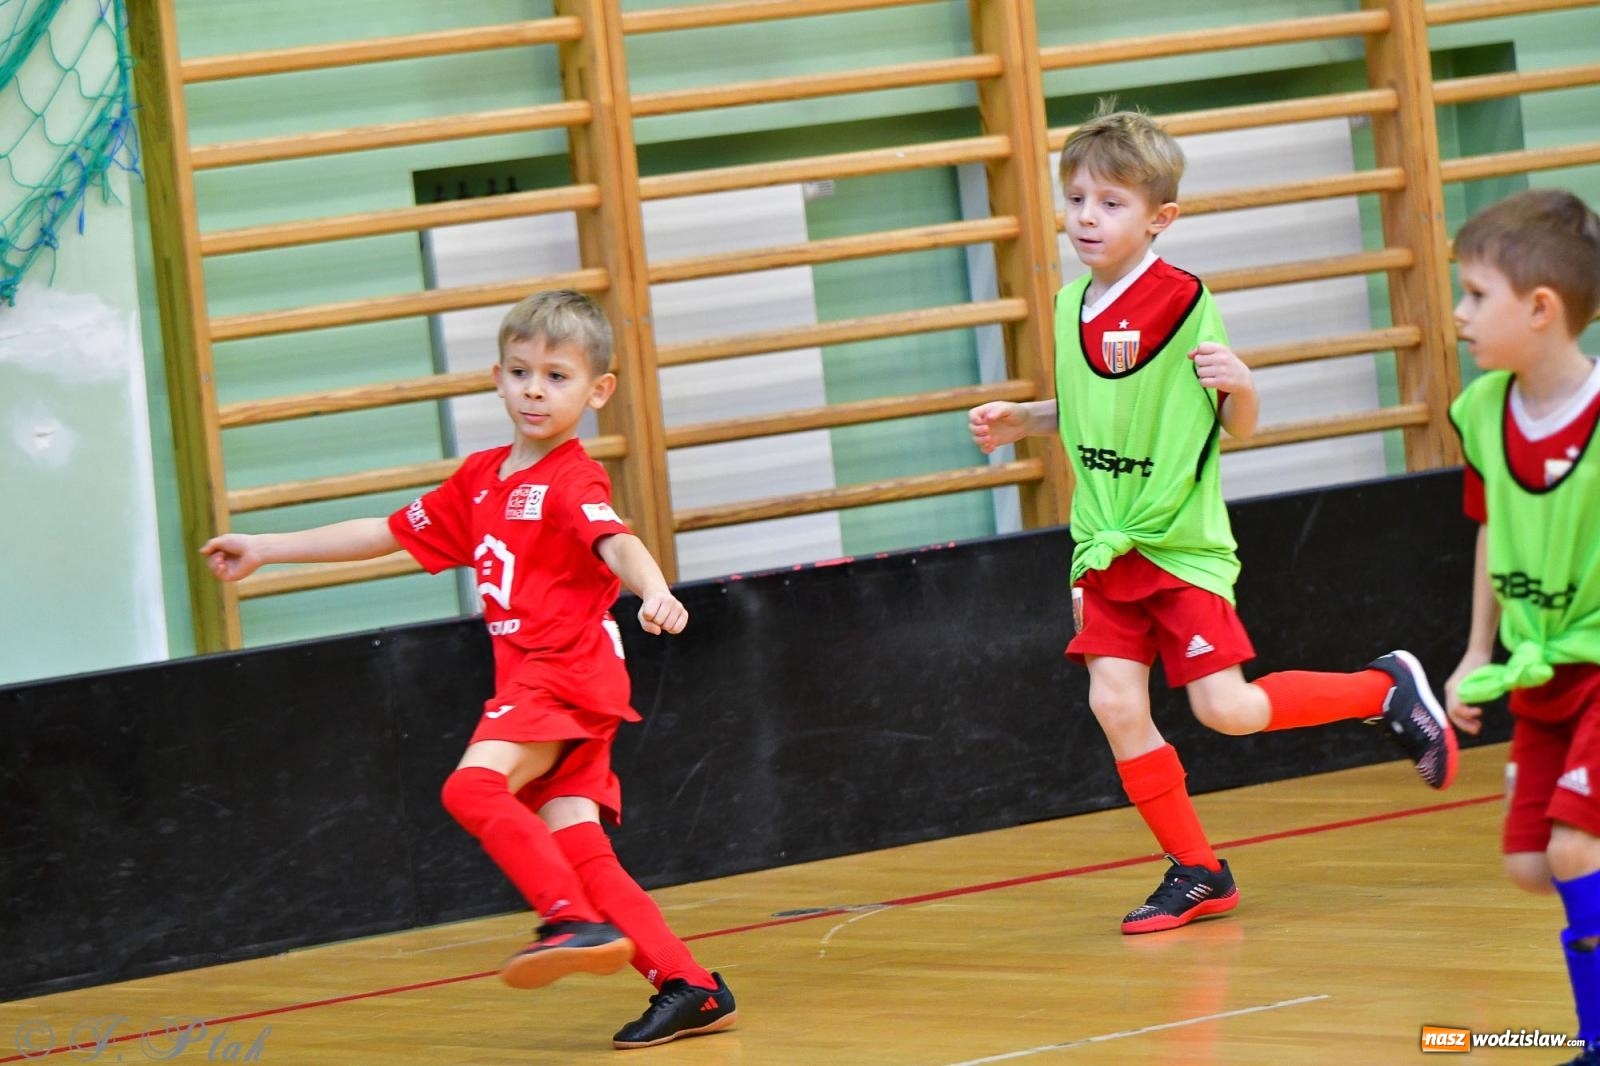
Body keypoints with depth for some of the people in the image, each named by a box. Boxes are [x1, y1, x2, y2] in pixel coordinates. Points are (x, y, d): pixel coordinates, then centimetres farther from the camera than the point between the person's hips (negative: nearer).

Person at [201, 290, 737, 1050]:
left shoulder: (573, 480, -8)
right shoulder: (481, 480, 17)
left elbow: (617, 542, -27)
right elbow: (387, 534, 25)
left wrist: (655, 593, -50)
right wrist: (265, 549, 29)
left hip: (566, 672, -8)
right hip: (527, 678, 8)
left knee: (474, 785, -25)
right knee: (579, 850, -2)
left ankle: (578, 923, -28)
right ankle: (687, 987, -3)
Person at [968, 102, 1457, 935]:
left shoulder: (1184, 303, -13)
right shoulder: (1072, 307, 6)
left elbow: (1237, 428, -9)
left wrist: (1239, 385, -30)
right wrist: (1020, 421, 10)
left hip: (1182, 545, -6)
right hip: (1105, 549, 6)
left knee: (1226, 709, -10)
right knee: (1115, 703, -5)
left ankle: (1388, 689, 14)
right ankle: (1196, 873, 8)